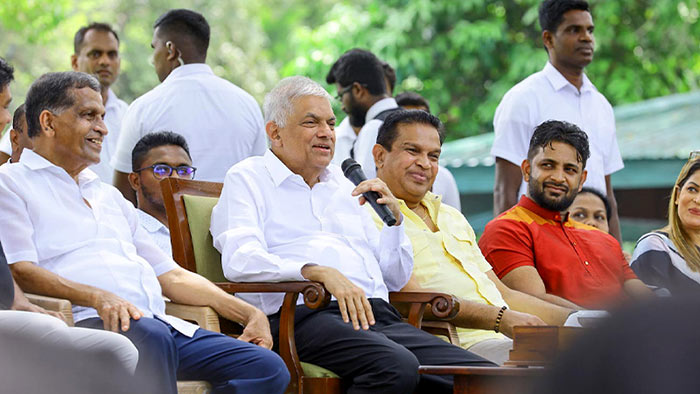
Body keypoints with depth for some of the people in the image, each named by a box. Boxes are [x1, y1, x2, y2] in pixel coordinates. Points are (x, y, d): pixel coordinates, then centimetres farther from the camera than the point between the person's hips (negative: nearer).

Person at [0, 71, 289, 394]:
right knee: (149, 336, -41)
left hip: (160, 322, 7)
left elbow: (170, 275, 31)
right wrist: (97, 297, -21)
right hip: (86, 320, -7)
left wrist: (249, 313, 18)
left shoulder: (109, 196, 34)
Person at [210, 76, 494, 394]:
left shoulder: (344, 187, 31)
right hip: (306, 316, -6)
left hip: (380, 317, 6)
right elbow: (240, 260, -9)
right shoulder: (247, 179, 12)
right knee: (397, 368, -37)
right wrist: (320, 272, -21)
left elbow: (395, 279, 32)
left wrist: (393, 218, 14)